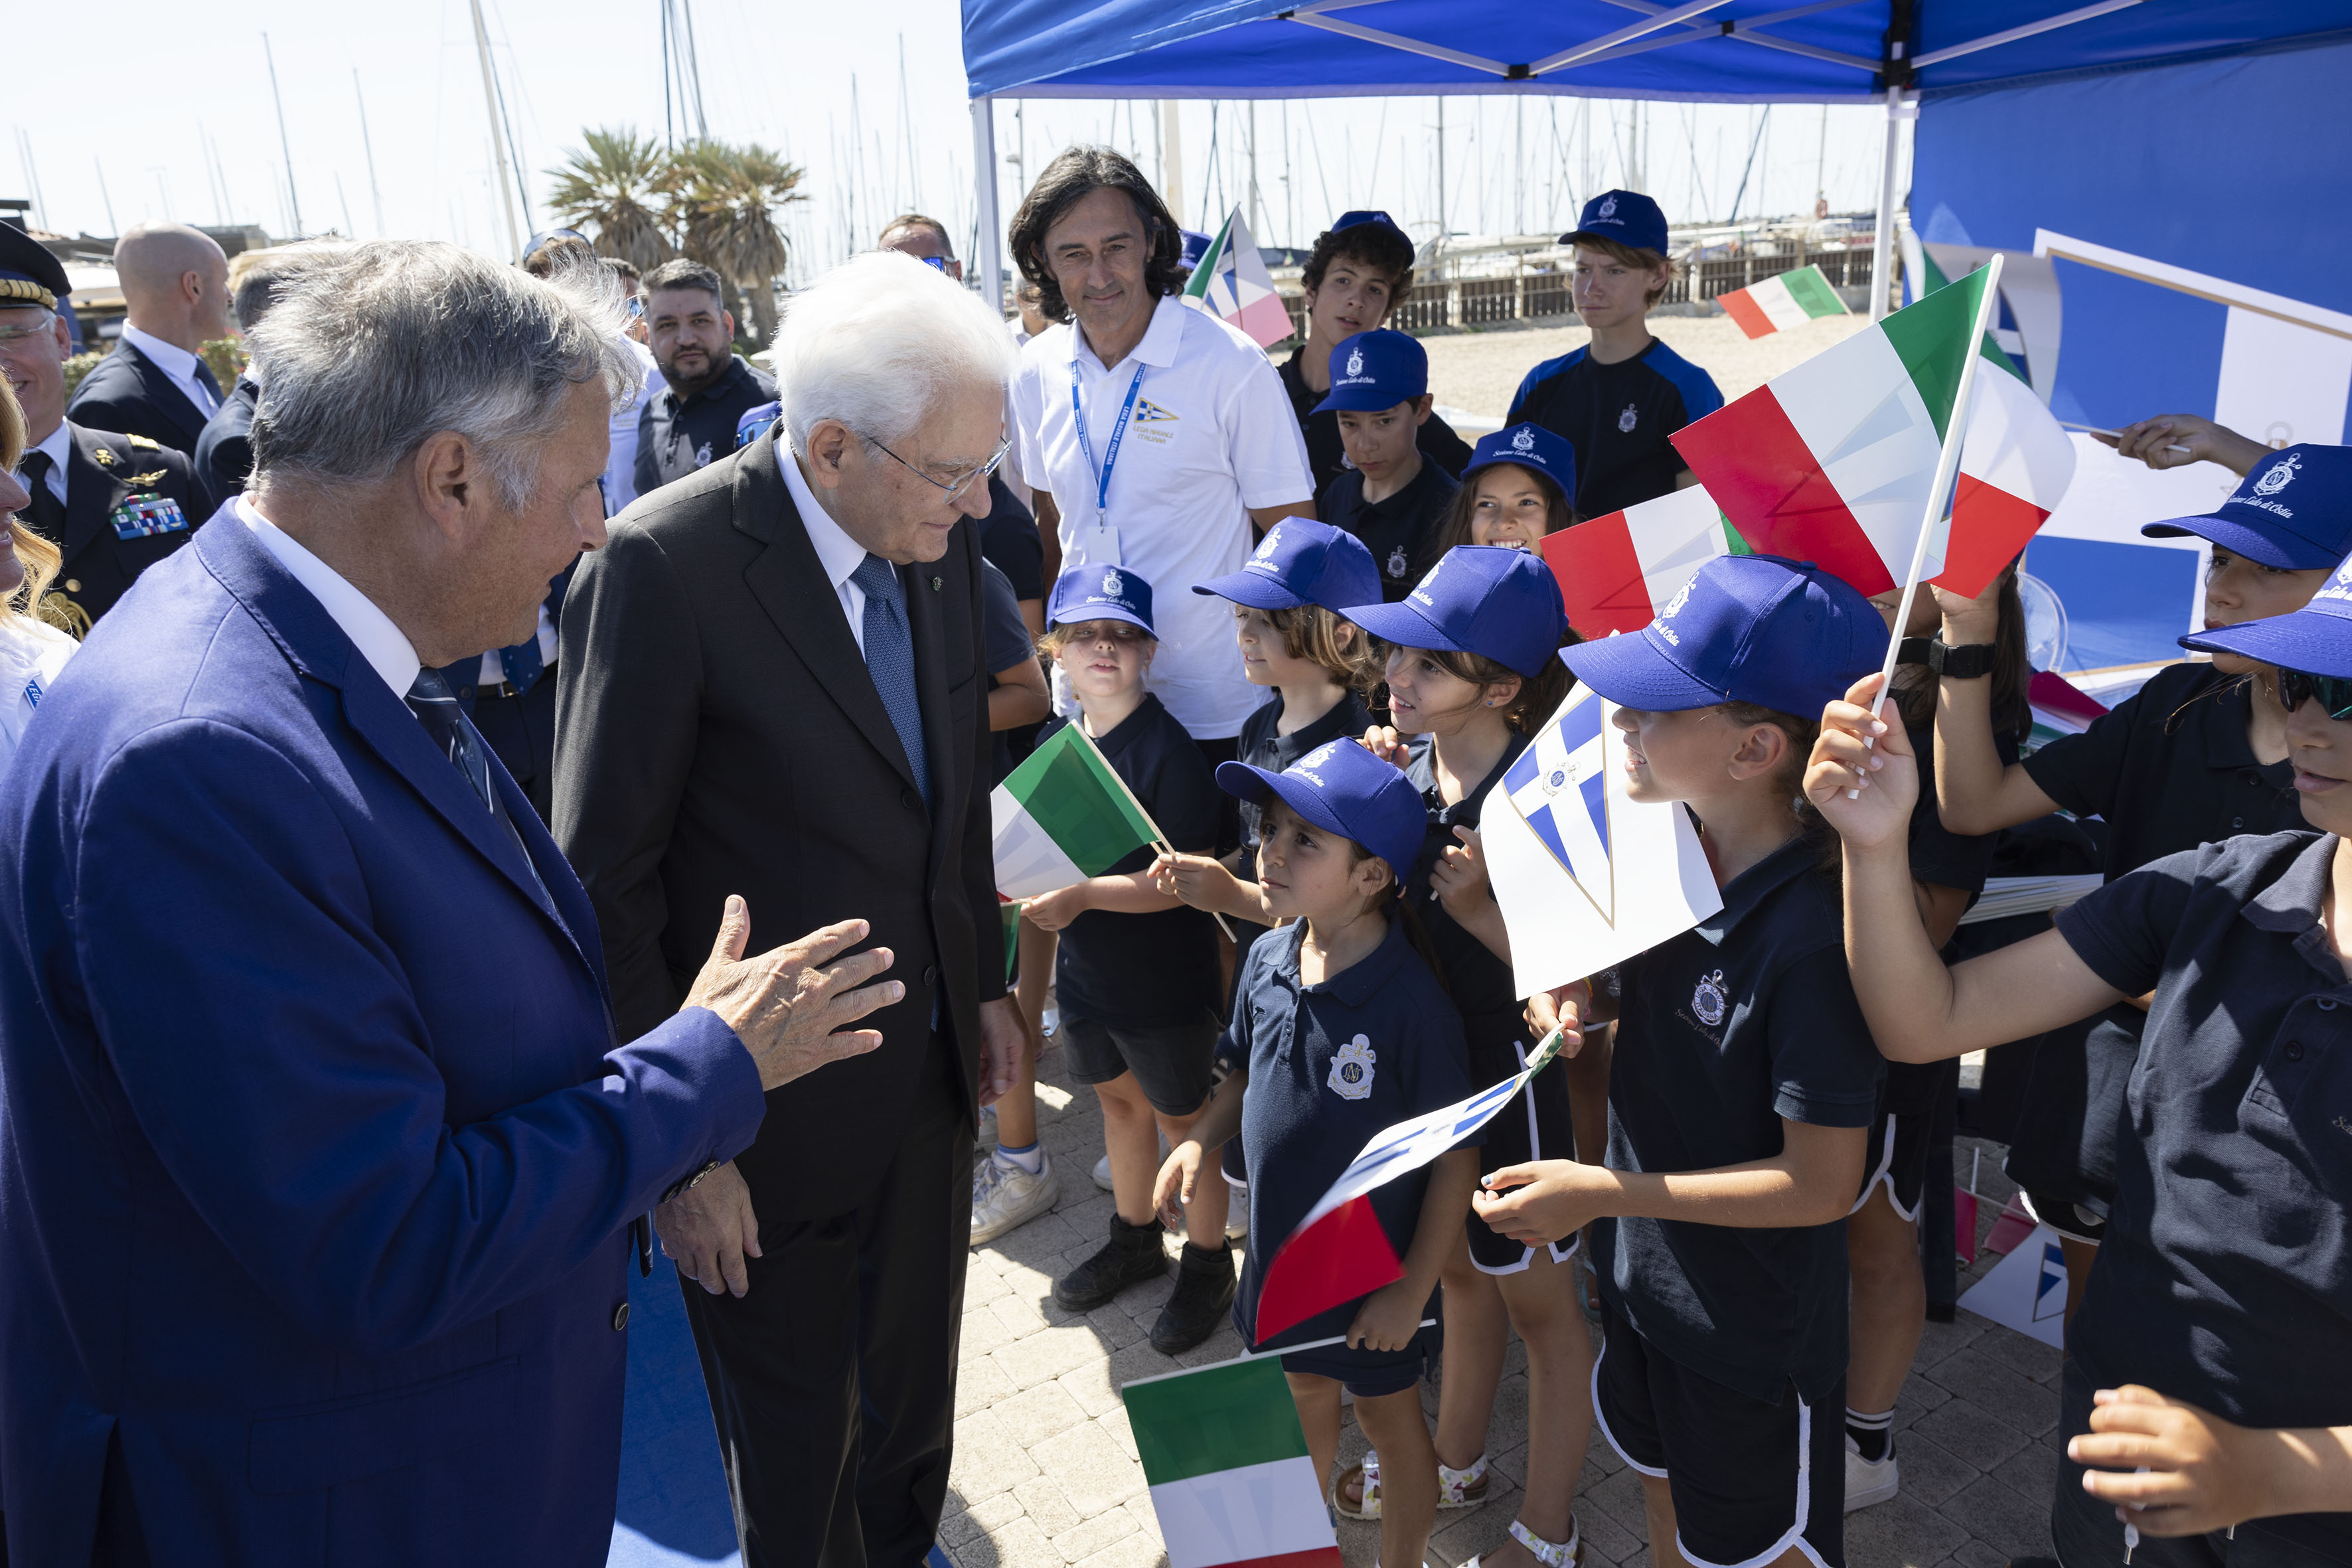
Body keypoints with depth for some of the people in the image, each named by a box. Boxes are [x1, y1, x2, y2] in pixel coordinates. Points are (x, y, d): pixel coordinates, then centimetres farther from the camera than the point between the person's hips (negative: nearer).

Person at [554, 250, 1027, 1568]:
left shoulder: (942, 544, -2)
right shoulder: (666, 564, -22)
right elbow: (608, 880, -17)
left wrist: (987, 984, 13)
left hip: (934, 1065, 6)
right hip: (777, 1108, -6)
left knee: (915, 1401, 27)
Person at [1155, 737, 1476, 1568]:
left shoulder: (1411, 1002, -28)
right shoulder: (1267, 961, -9)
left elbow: (1457, 1156, -20)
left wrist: (1413, 1290, -17)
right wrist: (1200, 1139, -8)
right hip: (1280, 1244, 6)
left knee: (1389, 1419, 19)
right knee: (1305, 1393, 28)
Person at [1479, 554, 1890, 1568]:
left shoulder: (1813, 933, -32)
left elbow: (1820, 1184, -26)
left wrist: (1600, 1192, -27)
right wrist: (1582, 998, -12)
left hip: (1756, 1331, -7)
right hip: (1641, 1276, 7)